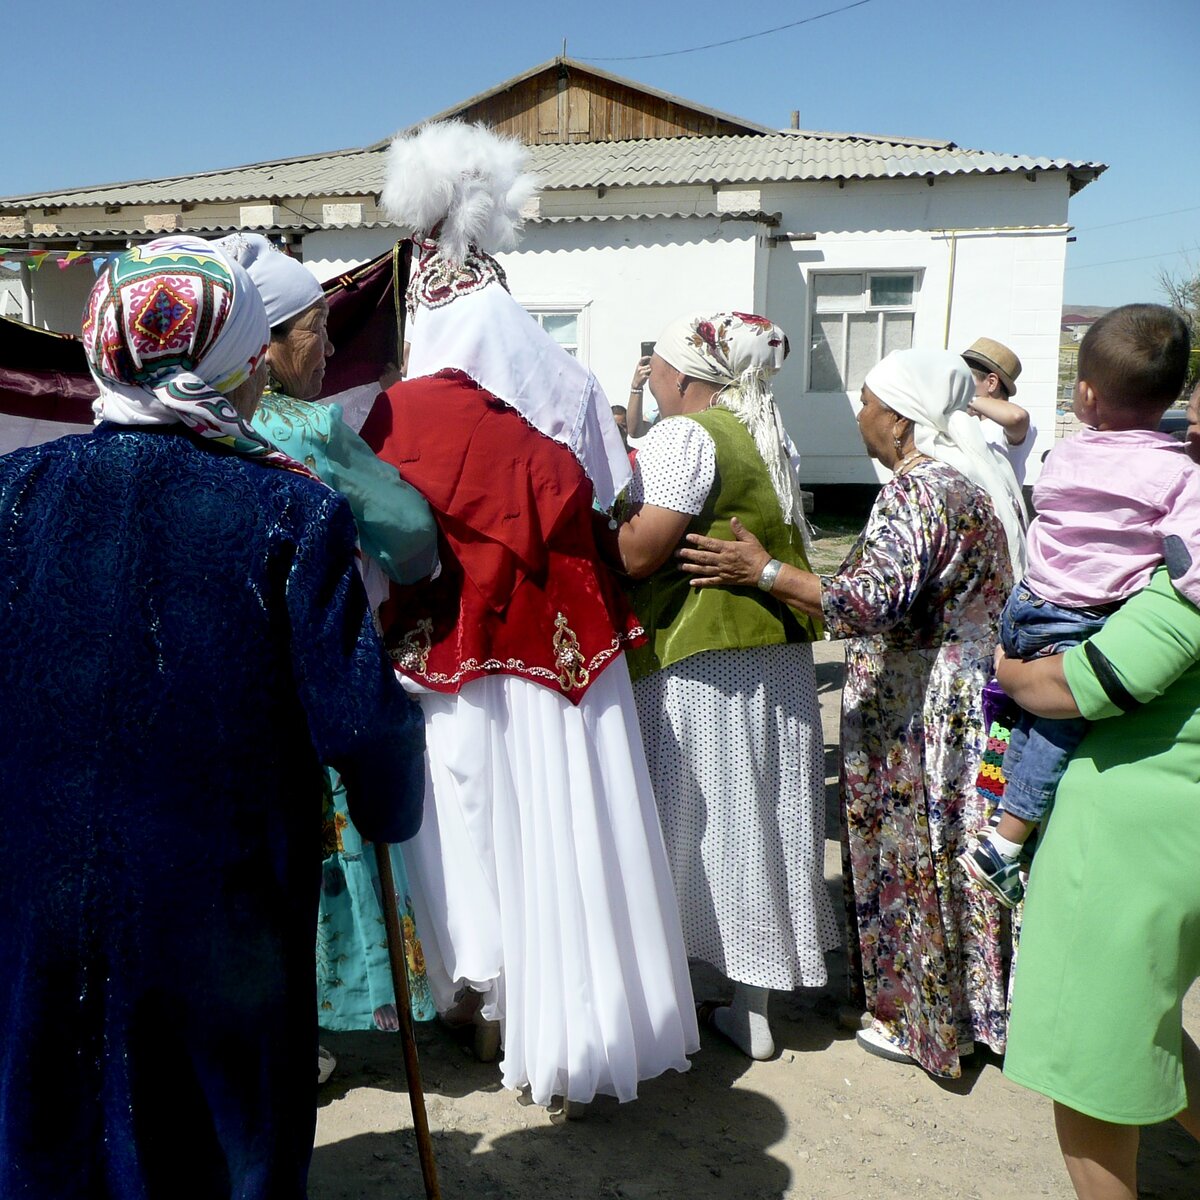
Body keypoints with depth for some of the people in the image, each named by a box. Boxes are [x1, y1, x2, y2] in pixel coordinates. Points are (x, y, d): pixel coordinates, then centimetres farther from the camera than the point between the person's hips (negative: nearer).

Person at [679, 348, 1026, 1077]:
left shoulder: (918, 491, -20)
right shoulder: (981, 478, 10)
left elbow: (872, 603, -29)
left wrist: (762, 571, -24)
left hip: (917, 711, -9)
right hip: (974, 699, 9)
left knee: (914, 856, 4)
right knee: (955, 852, 17)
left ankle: (919, 1020, 20)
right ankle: (972, 1006, 31)